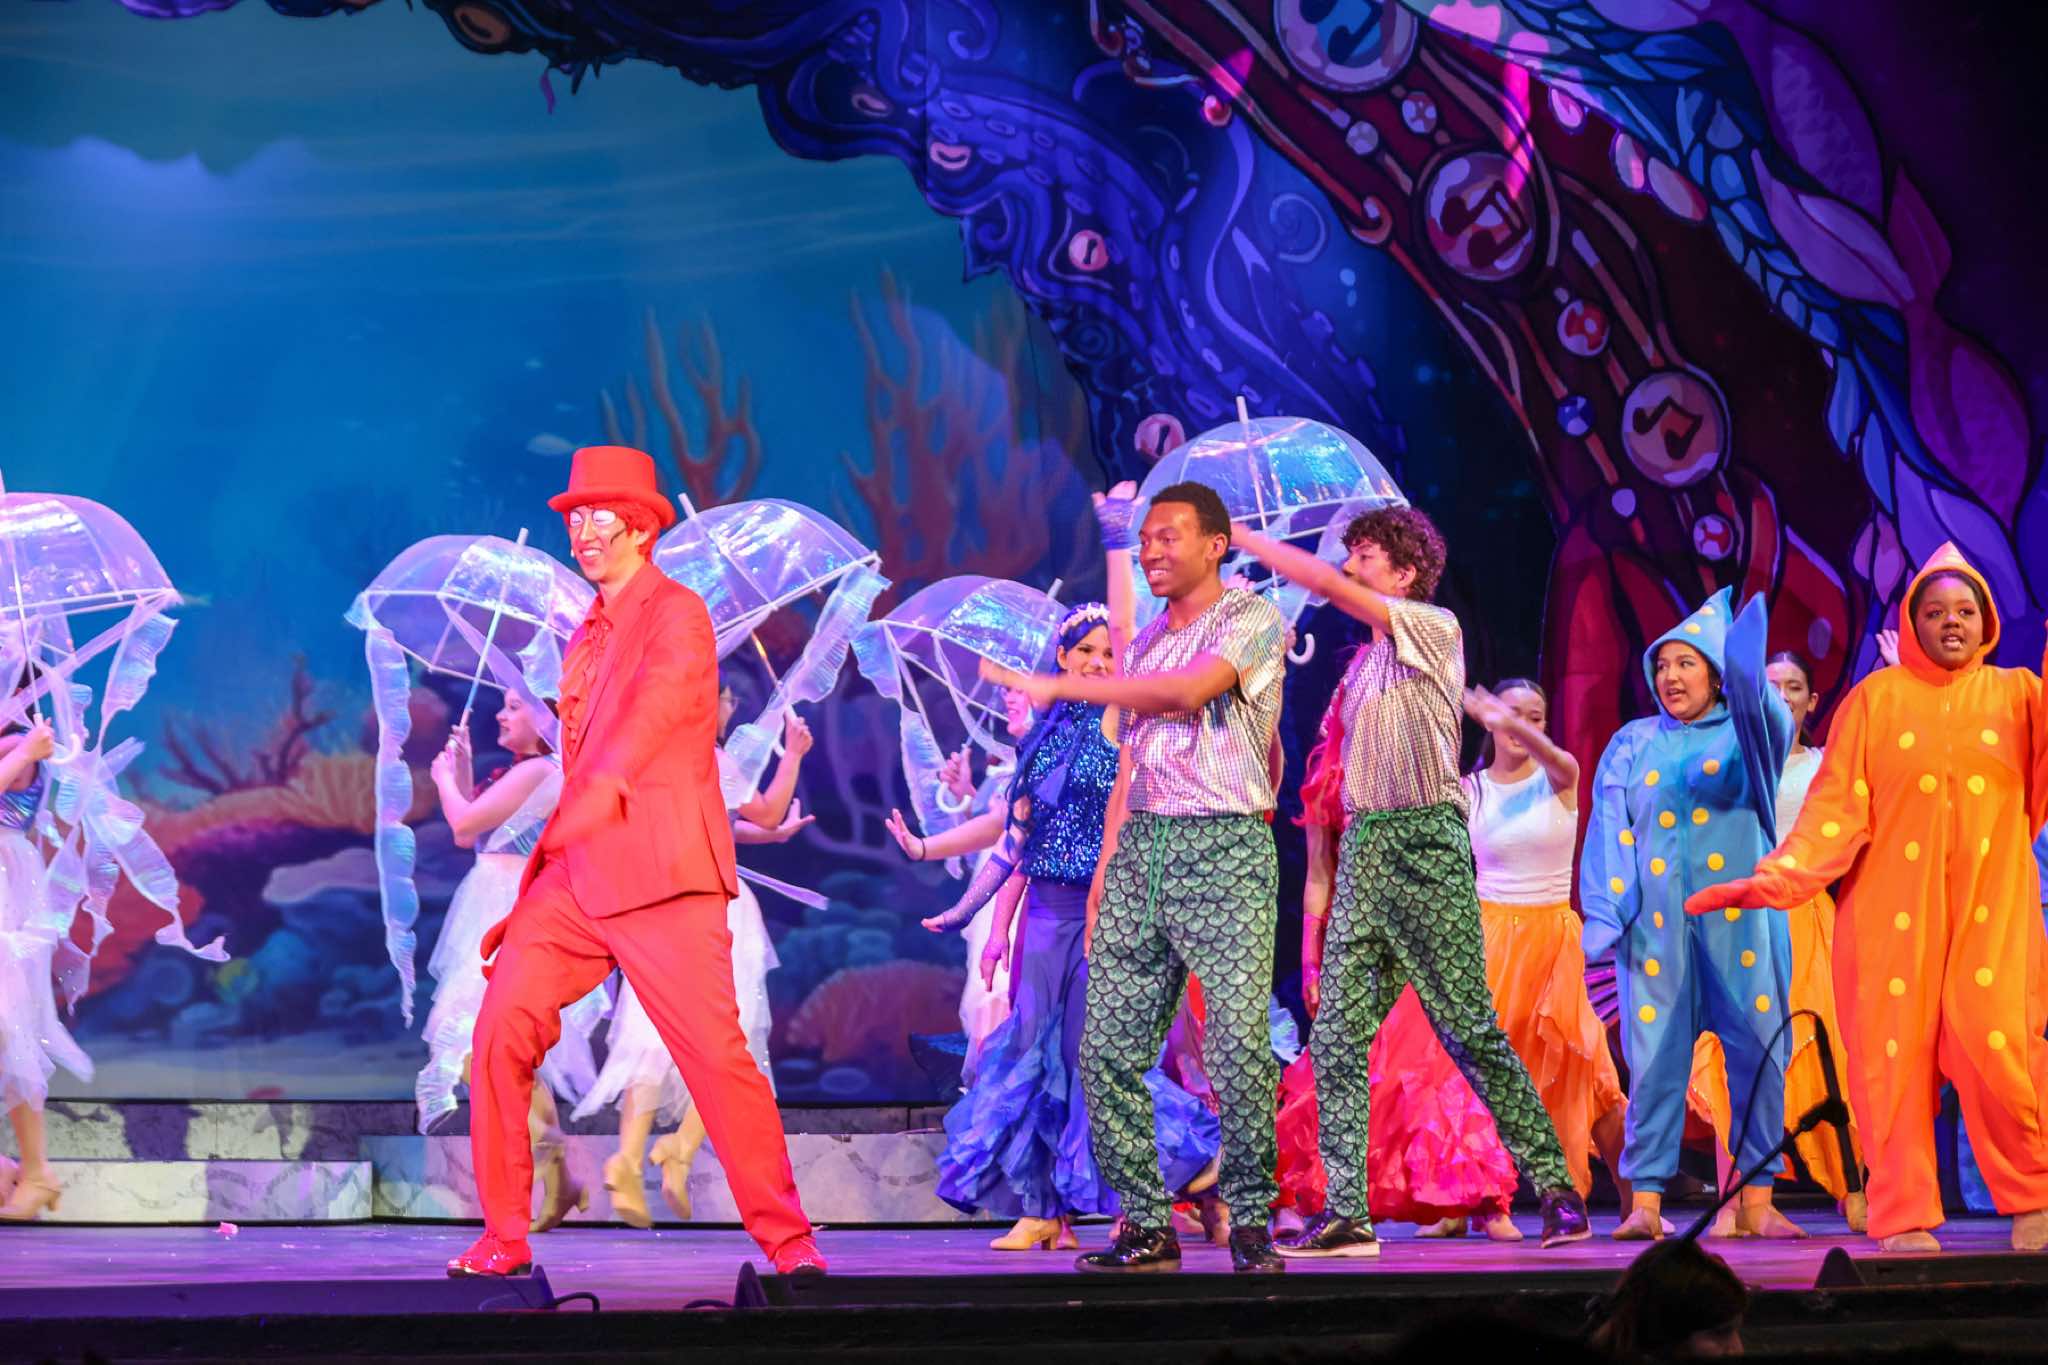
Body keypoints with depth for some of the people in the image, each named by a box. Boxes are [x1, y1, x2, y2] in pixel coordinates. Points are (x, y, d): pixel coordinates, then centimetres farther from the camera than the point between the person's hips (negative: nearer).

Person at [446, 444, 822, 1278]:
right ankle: (503, 1239, 1)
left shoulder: (677, 616, -2)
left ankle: (788, 1242, 0)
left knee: (716, 1055, -9)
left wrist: (565, 825, -9)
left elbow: (644, 731, -11)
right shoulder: (587, 637, 21)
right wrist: (530, 892, 16)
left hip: (660, 876, -7)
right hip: (576, 878, 7)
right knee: (503, 1027, -7)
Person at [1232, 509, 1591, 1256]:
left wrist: (1242, 538, -3)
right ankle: (1346, 1212, -2)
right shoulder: (1364, 661, 21)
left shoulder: (1435, 629, 0)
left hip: (1424, 840, -7)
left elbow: (1325, 583, -11)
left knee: (1471, 1028, -7)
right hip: (1362, 849, 7)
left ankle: (1556, 1188, 1)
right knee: (1337, 1039, -2)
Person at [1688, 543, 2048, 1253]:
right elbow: (1837, 807, 2)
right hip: (1894, 910, 0)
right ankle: (1904, 1219, 2)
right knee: (1895, 1054, -4)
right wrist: (1776, 877, -10)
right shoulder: (1877, 697, 9)